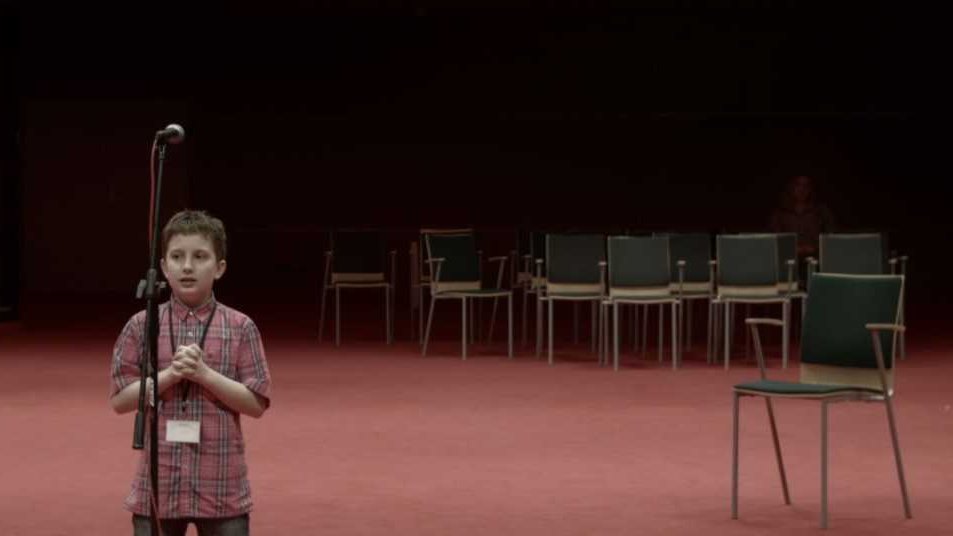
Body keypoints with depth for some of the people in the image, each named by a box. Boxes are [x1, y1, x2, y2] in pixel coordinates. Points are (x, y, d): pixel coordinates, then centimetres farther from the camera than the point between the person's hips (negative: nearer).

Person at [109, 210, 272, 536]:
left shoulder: (240, 328, -1)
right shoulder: (142, 326, 2)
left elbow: (257, 402, -4)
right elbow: (120, 399, 0)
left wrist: (204, 374, -15)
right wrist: (170, 375, -14)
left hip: (222, 486, -1)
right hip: (158, 484, 1)